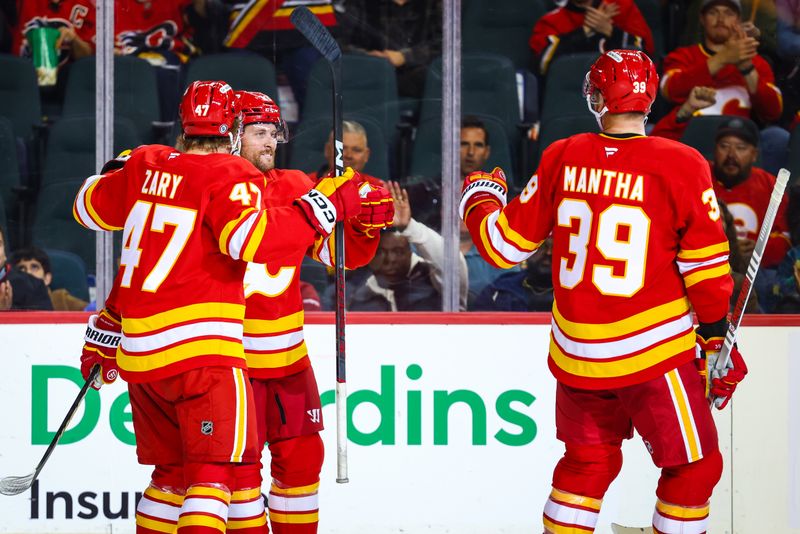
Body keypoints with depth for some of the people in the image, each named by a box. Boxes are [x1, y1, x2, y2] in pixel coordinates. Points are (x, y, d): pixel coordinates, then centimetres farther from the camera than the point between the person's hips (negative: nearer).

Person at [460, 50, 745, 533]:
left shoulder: (561, 160, -2)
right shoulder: (681, 166, -11)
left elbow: (505, 245, 7)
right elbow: (705, 267, -8)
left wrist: (479, 199, 27)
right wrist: (717, 340, 4)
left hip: (575, 351, 5)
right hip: (654, 355, -4)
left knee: (587, 462, 21)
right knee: (694, 467, 9)